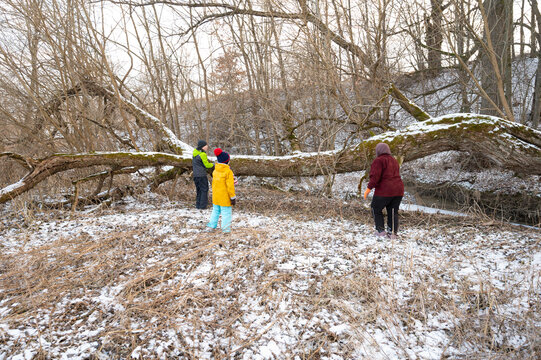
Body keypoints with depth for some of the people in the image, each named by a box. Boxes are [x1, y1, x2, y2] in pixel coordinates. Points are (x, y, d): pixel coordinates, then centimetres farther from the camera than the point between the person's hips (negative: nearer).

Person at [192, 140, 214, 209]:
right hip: (201, 175, -8)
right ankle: (203, 205, 0)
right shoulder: (203, 154, -16)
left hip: (195, 175, 8)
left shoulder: (195, 153, 10)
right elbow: (206, 165, -12)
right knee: (204, 190, 1)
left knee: (198, 190, 16)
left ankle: (198, 204, 19)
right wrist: (212, 164, 6)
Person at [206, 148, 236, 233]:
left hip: (216, 196, 7)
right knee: (226, 212, 3)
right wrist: (233, 197, -10)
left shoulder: (215, 170, 3)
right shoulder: (228, 172, -18)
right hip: (225, 197, -7)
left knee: (216, 210, 22)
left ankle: (212, 224, 29)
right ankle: (226, 228, 7)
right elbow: (230, 186, -16)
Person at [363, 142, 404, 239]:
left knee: (376, 209, 12)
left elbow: (375, 176, -18)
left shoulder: (378, 160, -8)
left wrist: (369, 188, -16)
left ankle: (381, 230, 10)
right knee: (393, 212, 16)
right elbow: (395, 176, 15)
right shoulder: (394, 161, 17)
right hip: (398, 190, 7)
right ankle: (393, 232, 12)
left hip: (384, 191, -6)